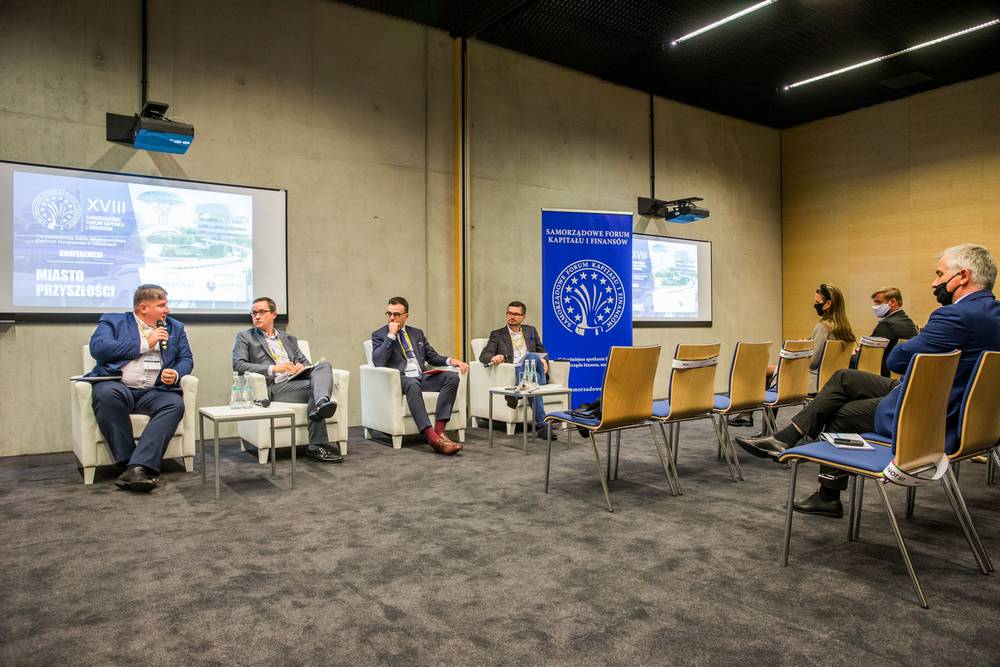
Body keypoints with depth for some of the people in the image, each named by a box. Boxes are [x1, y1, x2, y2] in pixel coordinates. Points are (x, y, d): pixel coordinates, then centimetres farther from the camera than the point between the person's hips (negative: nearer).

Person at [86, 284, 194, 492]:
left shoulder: (175, 327, 21)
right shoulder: (112, 321, 11)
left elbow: (186, 359, 17)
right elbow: (98, 348, -7)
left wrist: (176, 374, -7)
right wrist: (144, 344, -7)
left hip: (154, 391, 2)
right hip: (118, 386, -2)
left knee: (175, 404, -30)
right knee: (106, 393, -36)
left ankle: (138, 467, -37)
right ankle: (127, 462, -26)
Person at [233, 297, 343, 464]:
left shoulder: (289, 339, 28)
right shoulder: (245, 337, 13)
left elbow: (305, 361, 26)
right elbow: (238, 365, -3)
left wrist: (301, 365, -2)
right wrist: (273, 368, -15)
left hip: (296, 381, 4)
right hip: (274, 387, -4)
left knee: (324, 365, -25)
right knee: (316, 386, -28)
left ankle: (322, 403, -53)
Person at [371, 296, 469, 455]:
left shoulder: (417, 333, 22)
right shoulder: (379, 335, 9)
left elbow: (432, 356, 22)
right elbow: (378, 361, -8)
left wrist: (450, 360, 2)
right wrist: (391, 335, -9)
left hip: (422, 377, 5)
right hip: (399, 380, -5)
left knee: (452, 377, -21)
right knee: (412, 384, -39)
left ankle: (439, 430, -29)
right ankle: (432, 438, -49)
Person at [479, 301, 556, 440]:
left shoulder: (531, 331, 26)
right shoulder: (497, 334, 15)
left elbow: (541, 351, 27)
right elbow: (483, 355, 3)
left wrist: (543, 360, -1)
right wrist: (493, 357, -23)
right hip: (510, 373, -2)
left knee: (532, 356, -35)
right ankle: (541, 424, -39)